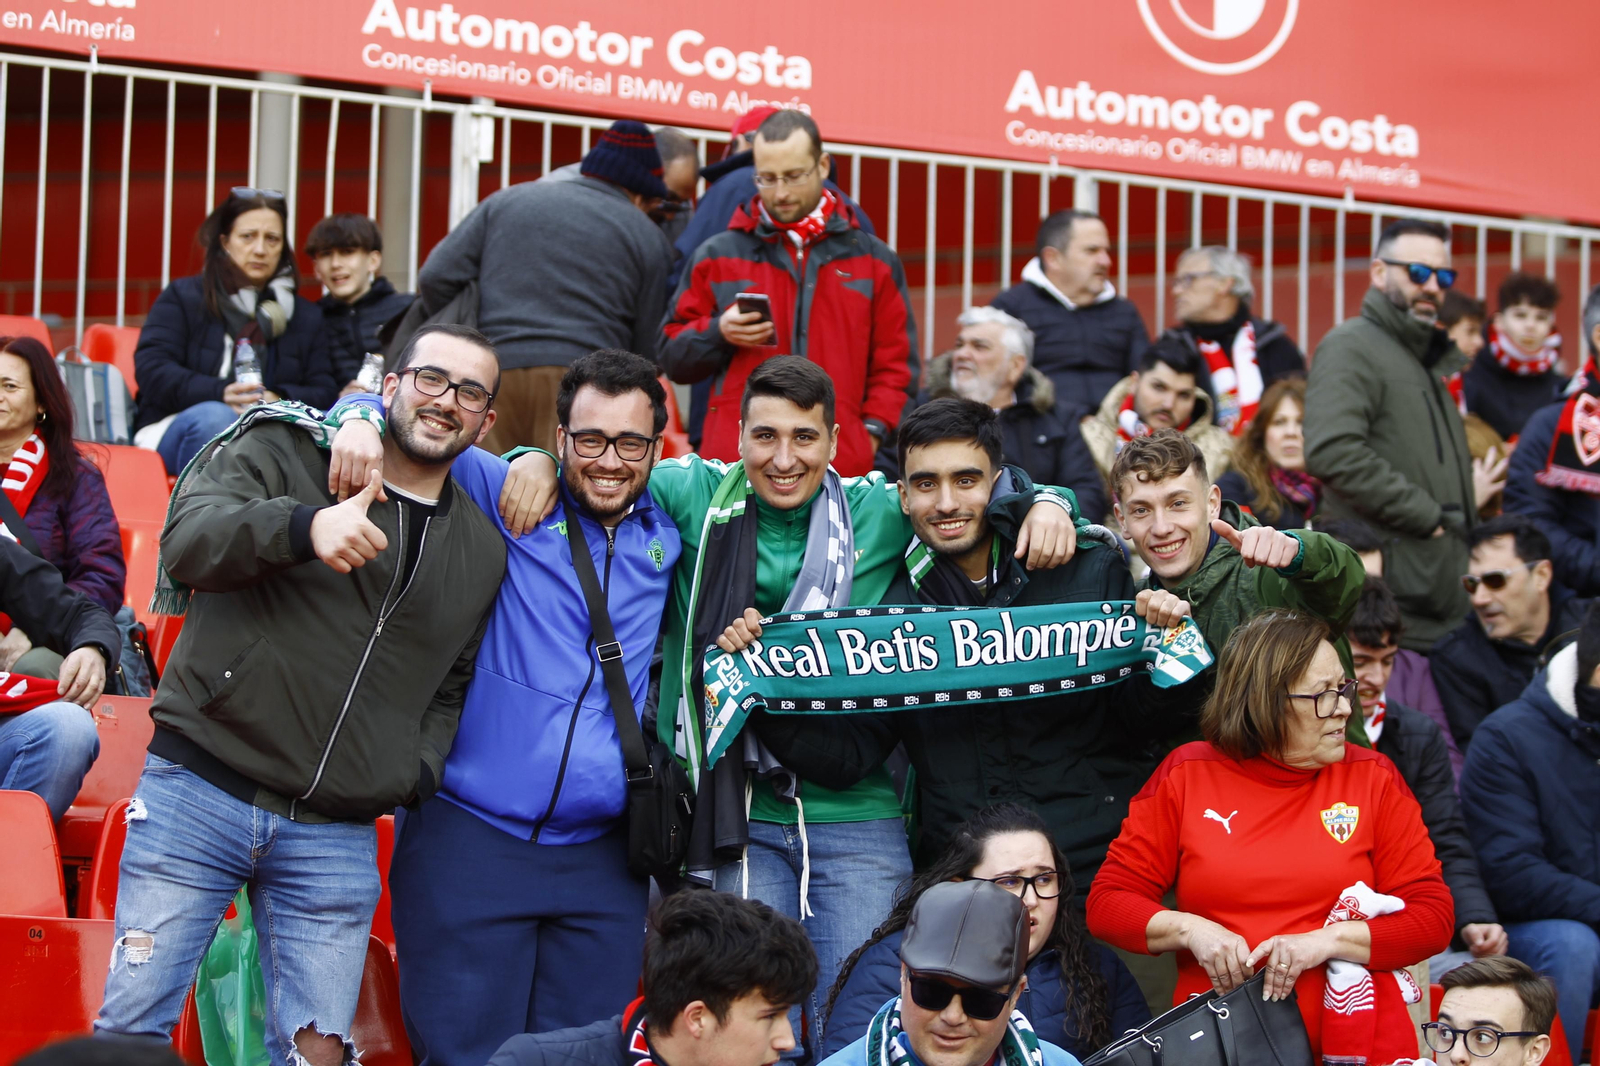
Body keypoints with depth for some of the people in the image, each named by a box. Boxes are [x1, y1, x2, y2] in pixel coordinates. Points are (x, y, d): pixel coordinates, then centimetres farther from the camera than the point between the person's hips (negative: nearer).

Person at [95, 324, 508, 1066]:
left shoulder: (483, 550, 15)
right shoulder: (283, 451, 0)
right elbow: (187, 540, -17)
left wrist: (420, 769, 6)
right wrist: (305, 528, -35)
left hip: (335, 836, 4)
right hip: (201, 793, -3)